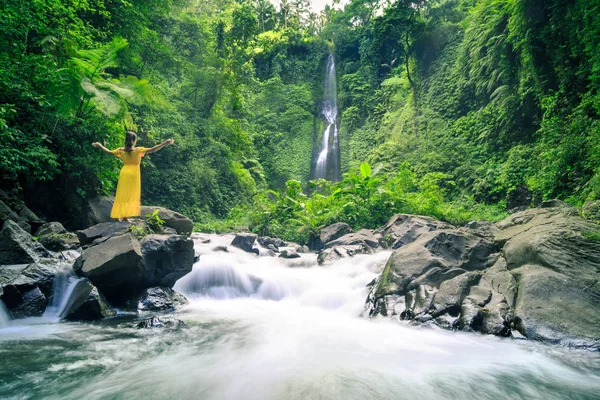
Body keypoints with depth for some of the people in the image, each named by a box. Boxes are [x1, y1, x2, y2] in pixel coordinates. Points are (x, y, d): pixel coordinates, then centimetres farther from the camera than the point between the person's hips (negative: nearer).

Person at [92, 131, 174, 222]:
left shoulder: (121, 151, -1)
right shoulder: (138, 150, -13)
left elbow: (109, 152, 11)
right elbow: (152, 150, -18)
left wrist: (99, 146, 28)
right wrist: (165, 143, -18)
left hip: (124, 173, 4)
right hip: (133, 175, -4)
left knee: (121, 195, 12)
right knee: (131, 195, 4)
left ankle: (117, 215, 15)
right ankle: (125, 216, 0)